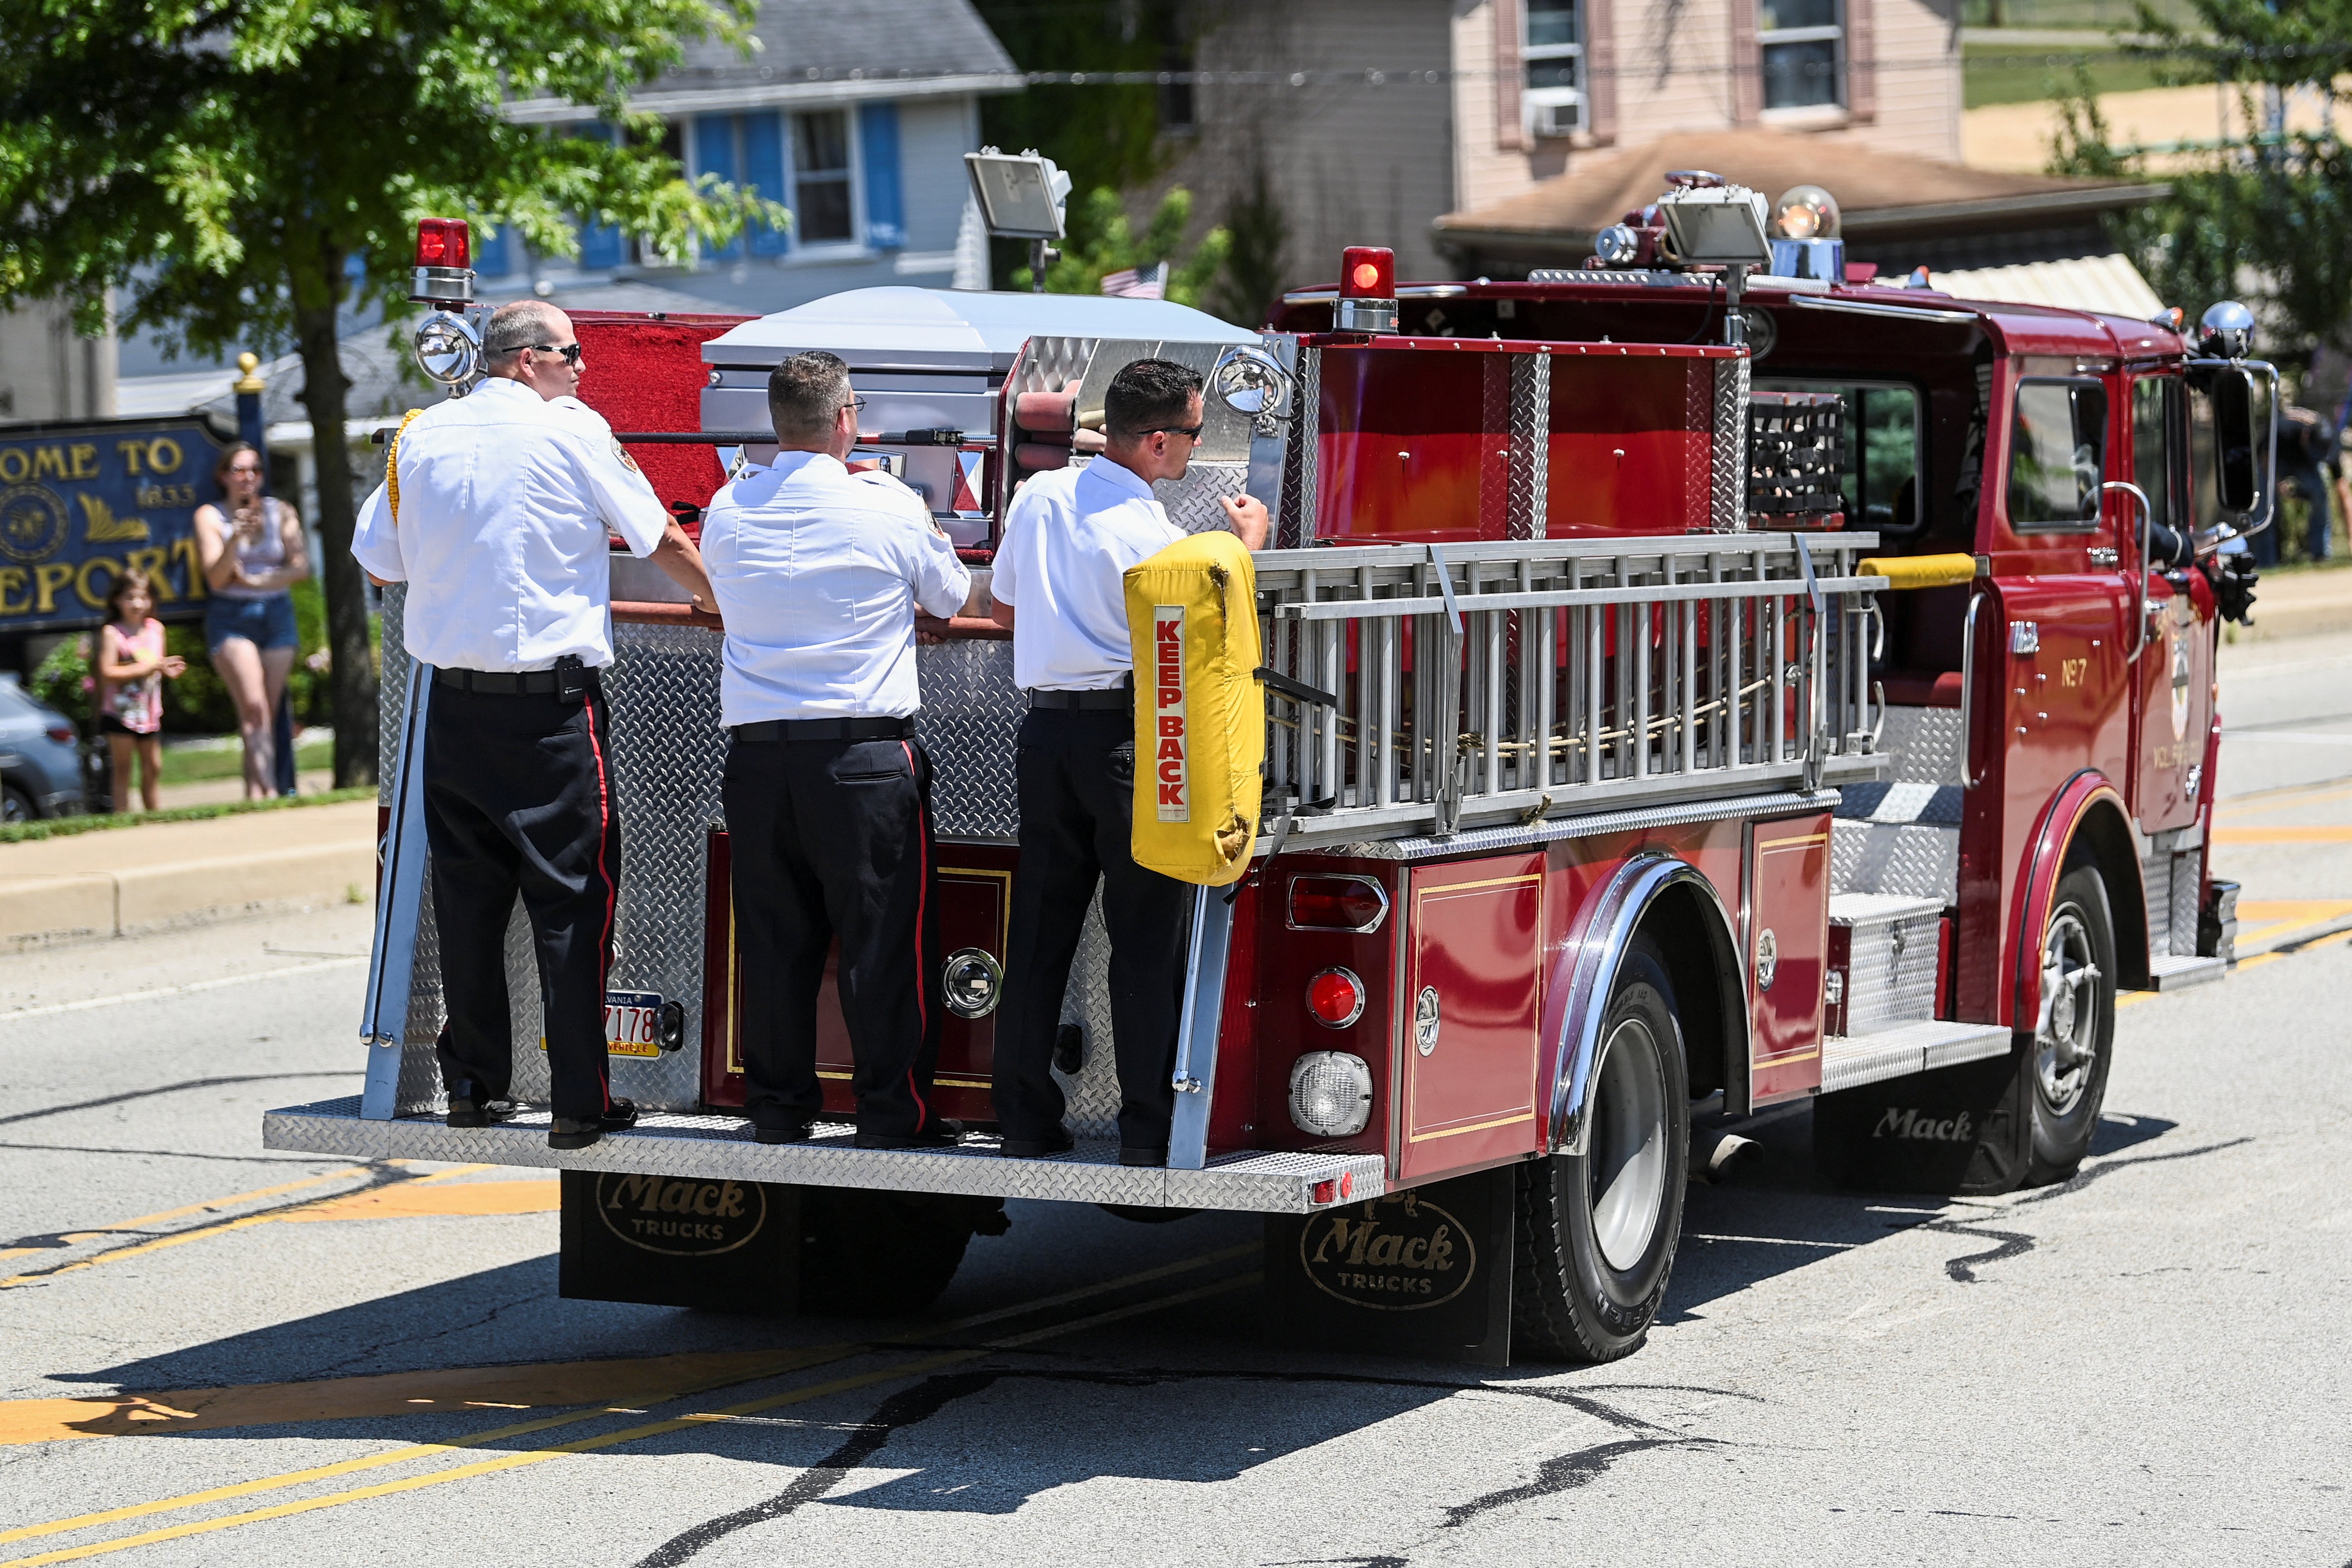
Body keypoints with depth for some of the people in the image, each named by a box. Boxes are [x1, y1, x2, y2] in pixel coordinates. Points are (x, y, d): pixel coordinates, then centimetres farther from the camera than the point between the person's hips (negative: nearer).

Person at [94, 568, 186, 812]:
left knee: (153, 769, 10)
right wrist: (148, 667, -22)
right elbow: (108, 673, -19)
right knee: (123, 770, -3)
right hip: (121, 712, -5)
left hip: (150, 712, 5)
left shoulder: (156, 629, 7)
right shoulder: (111, 633, -10)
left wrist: (169, 671, -3)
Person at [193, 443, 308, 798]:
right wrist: (237, 536, -21)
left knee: (267, 715, -1)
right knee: (254, 707, -19)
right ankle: (267, 791, -26)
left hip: (277, 616, 3)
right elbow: (216, 579, -7)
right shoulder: (210, 516, 2)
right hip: (232, 619, -3)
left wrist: (255, 581, -8)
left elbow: (301, 567, 1)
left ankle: (254, 794, 0)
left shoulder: (280, 512, 9)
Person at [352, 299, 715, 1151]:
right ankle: (581, 1100, -3)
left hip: (453, 700, 5)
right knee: (570, 897, -2)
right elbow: (663, 543, 2)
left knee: (467, 892, 11)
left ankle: (473, 1083, 15)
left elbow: (379, 560, 14)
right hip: (551, 703, -5)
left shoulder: (423, 436, 7)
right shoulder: (572, 433, -6)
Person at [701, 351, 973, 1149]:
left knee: (773, 936, 10)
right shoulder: (890, 508, -6)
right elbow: (950, 595, 10)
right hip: (864, 752, -4)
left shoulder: (727, 511, 4)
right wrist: (928, 528, 29)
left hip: (756, 750, 4)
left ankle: (778, 1106, 14)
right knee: (883, 935, 3)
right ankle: (892, 1110, 5)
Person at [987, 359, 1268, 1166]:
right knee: (1146, 938, 1)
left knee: (1039, 931, 10)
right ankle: (1147, 1128, 1)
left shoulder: (1038, 496, 5)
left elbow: (1004, 607, 18)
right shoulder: (1152, 533, -14)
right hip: (1127, 735, -6)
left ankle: (1025, 1121, 11)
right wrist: (1248, 544, 6)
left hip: (1047, 729, 6)